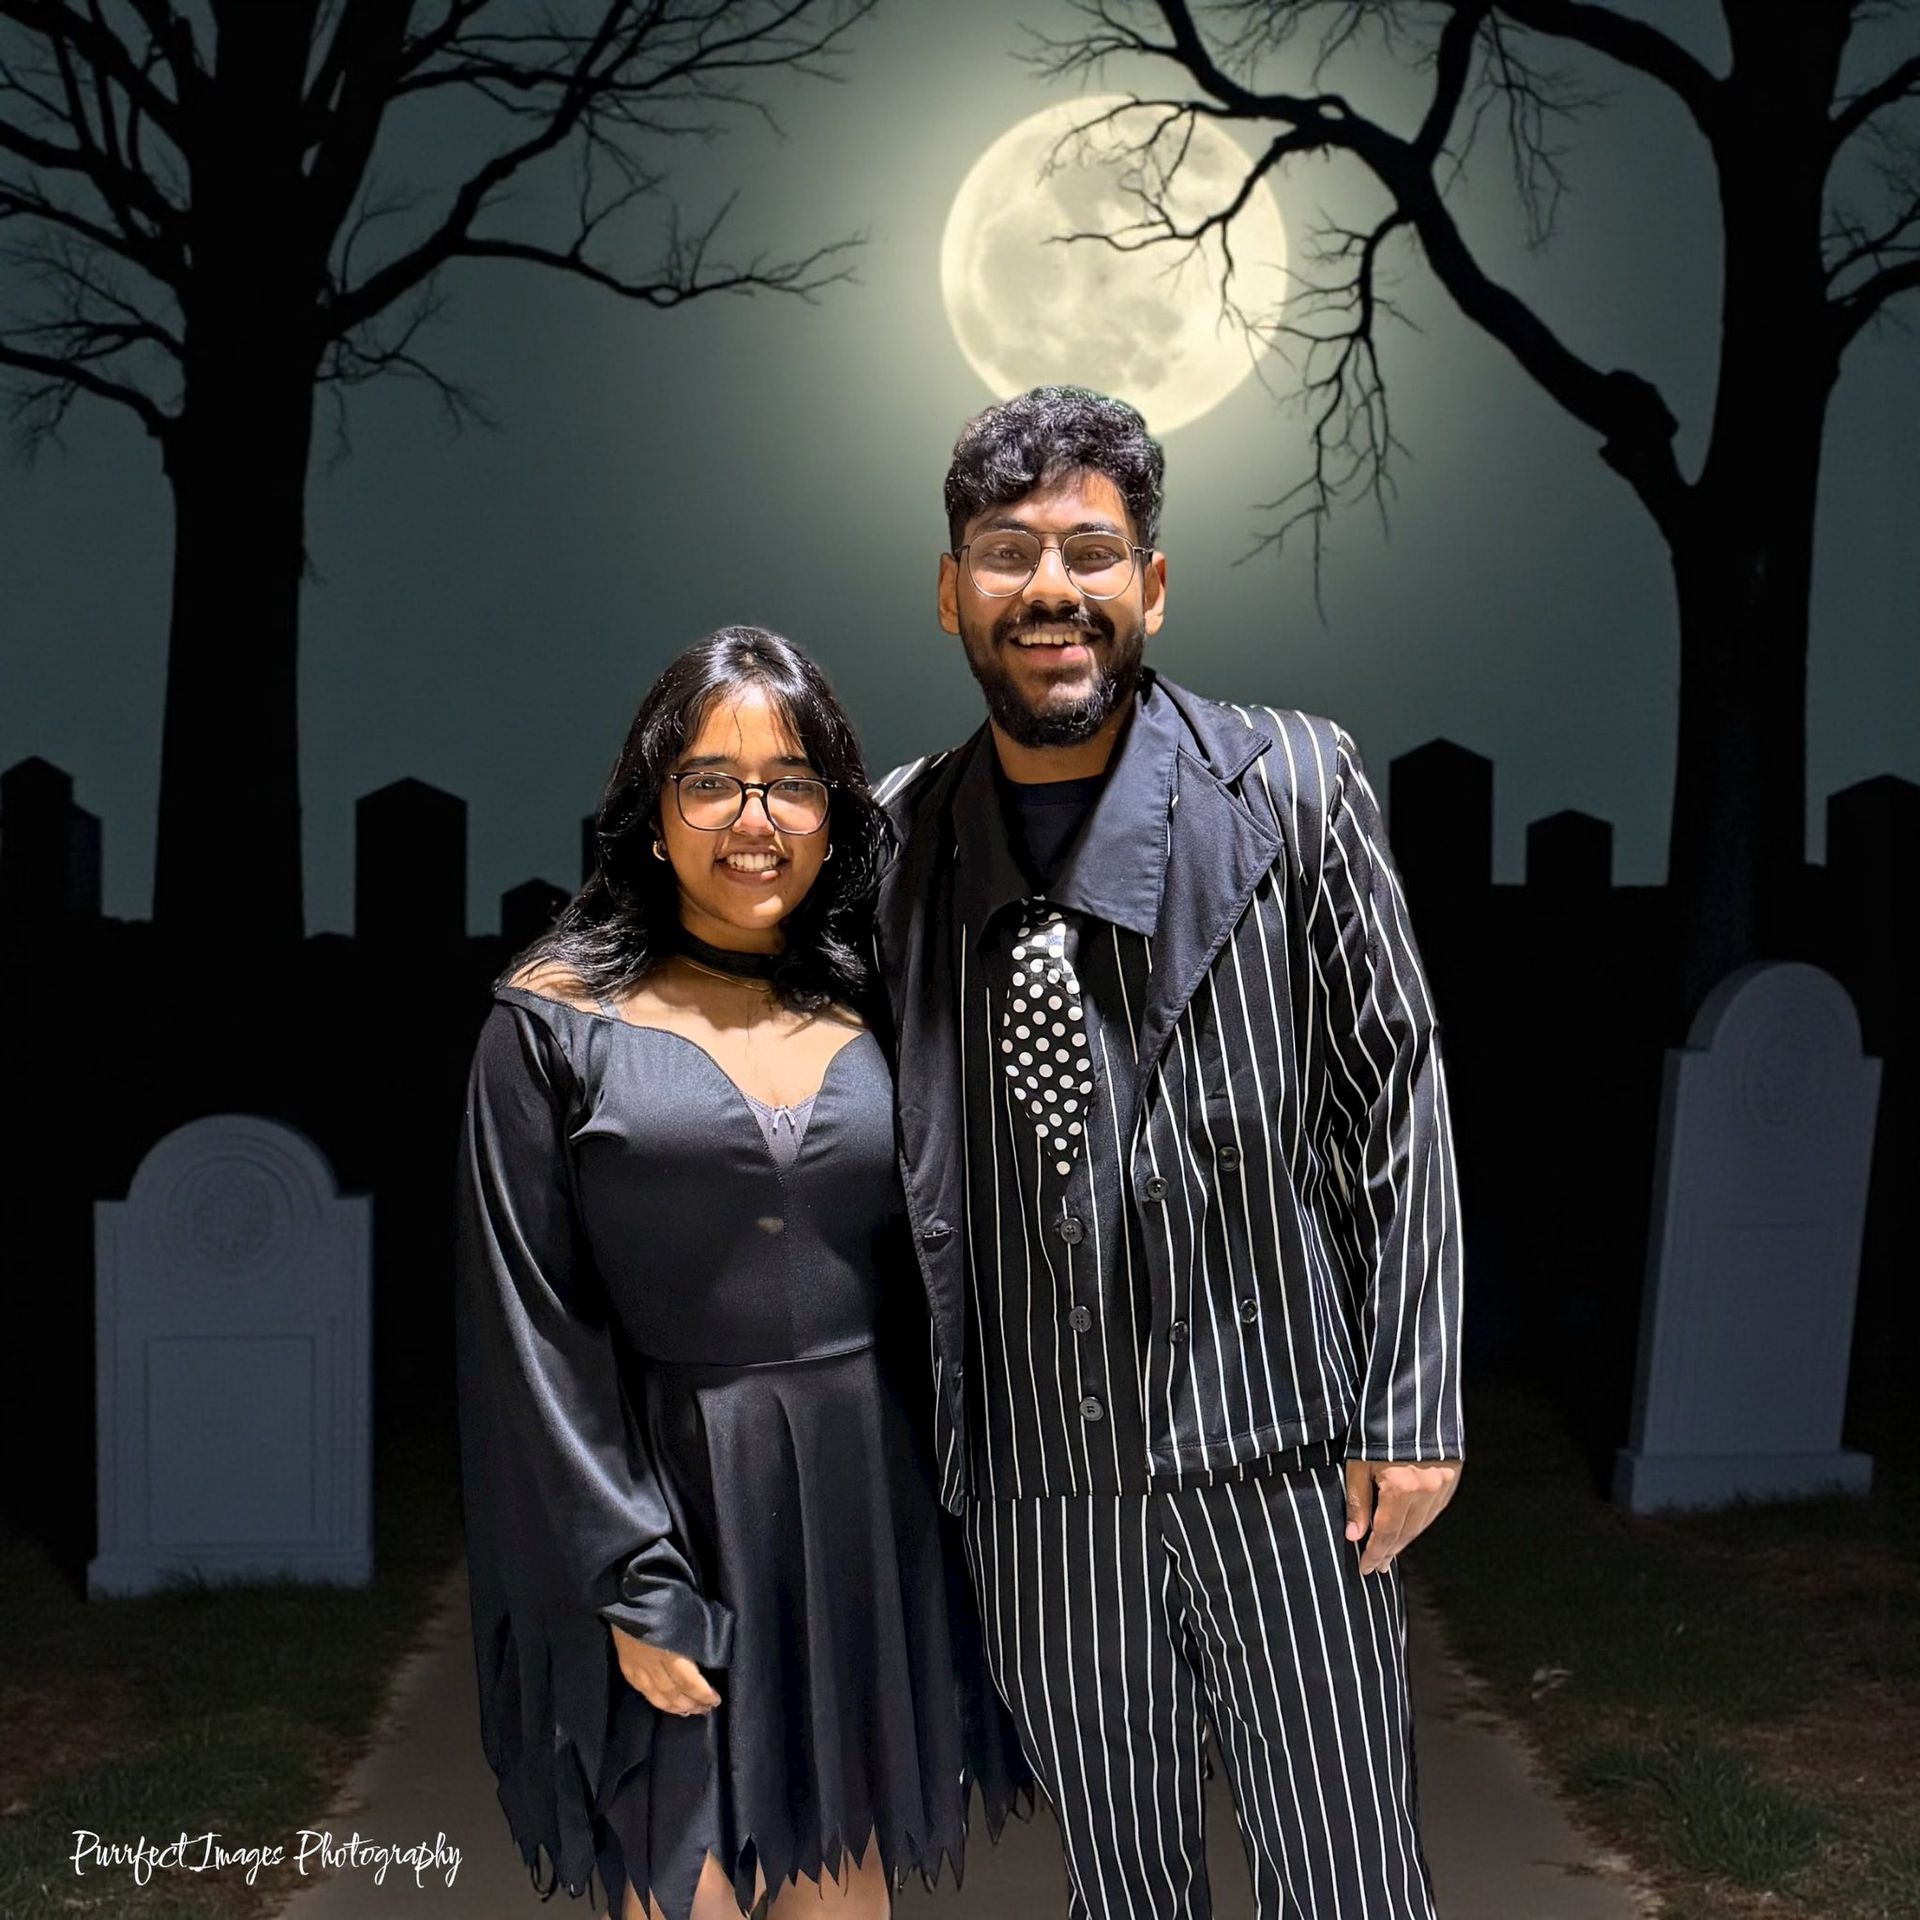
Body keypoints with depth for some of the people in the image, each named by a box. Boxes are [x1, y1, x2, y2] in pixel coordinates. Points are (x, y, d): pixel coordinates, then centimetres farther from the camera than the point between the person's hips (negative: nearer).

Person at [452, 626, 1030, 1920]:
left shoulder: (876, 1013, 6)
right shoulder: (557, 1018, -5)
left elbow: (931, 1283, 9)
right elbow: (536, 1332, -7)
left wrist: (958, 1504, 4)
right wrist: (632, 1583, -10)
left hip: (868, 1499, 3)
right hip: (669, 1503, -3)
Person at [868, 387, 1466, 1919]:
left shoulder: (1293, 787, -3)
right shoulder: (894, 840, 3)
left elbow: (1395, 1101, -2)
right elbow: (890, 1151, 11)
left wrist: (1411, 1407, -6)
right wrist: (924, 1442, 10)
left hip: (1286, 1456, -2)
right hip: (1042, 1480, 2)